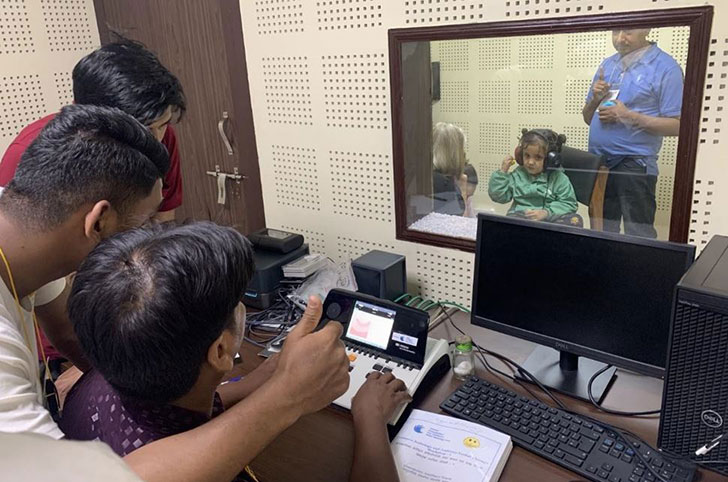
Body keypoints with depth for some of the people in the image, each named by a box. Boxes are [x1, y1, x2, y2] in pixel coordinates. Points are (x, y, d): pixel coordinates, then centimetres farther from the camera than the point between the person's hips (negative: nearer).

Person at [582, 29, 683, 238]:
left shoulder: (665, 67, -7)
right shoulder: (607, 64, 12)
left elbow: (677, 125, -11)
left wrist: (628, 116, -17)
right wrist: (595, 99, -4)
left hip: (635, 165, -6)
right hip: (597, 162, 6)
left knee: (639, 238, -2)